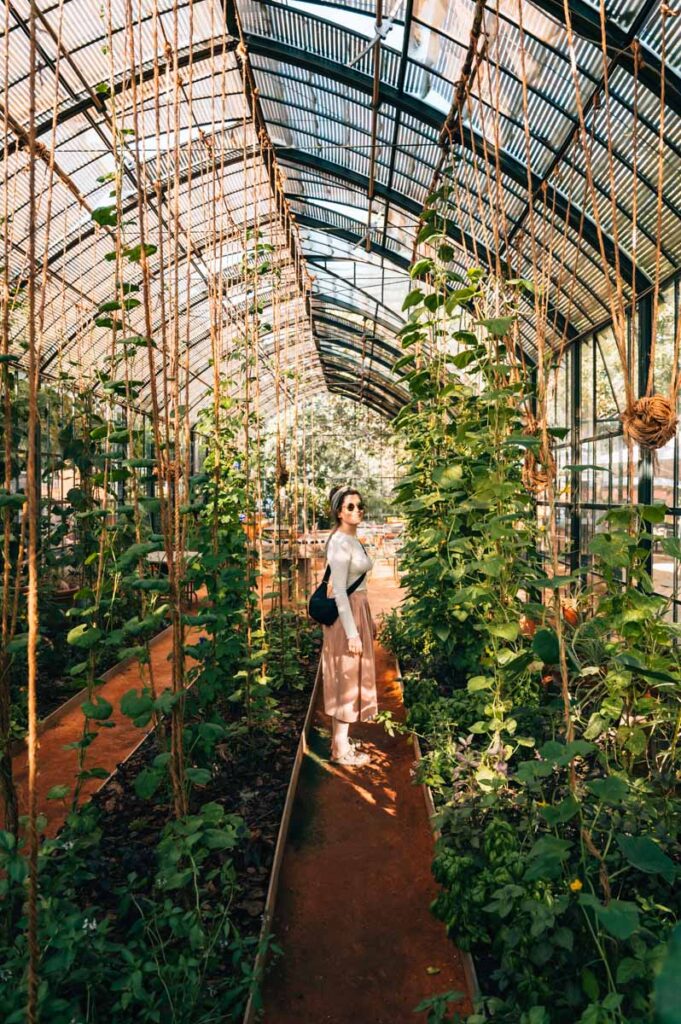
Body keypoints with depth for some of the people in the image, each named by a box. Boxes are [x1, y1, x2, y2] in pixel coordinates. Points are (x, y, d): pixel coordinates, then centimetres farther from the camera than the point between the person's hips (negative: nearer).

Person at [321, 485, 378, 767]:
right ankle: (341, 750, 12)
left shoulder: (353, 540, 11)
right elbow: (339, 591, -22)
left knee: (350, 678, 16)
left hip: (357, 610, 10)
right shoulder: (340, 543, -18)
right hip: (345, 615, -10)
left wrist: (368, 621, 20)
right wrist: (352, 632, -23)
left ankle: (340, 740, 29)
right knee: (346, 678, 0)